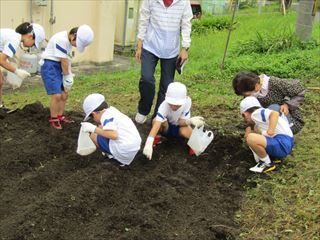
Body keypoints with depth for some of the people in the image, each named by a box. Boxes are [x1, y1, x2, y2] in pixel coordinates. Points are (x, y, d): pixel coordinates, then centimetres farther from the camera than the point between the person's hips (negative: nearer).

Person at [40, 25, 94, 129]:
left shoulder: (68, 40, 6)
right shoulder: (62, 39, -24)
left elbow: (67, 59, 7)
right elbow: (64, 61, -18)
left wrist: (69, 75, 2)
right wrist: (68, 77, -8)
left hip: (59, 66, 10)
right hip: (50, 66, -10)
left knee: (65, 93, 13)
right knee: (57, 95, -14)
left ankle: (60, 116, 28)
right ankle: (53, 119, 3)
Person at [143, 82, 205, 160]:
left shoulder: (187, 101, -28)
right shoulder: (164, 106, -34)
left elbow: (181, 122, -24)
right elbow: (156, 124, -46)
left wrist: (190, 121, -48)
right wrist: (149, 143, -60)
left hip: (179, 127, 0)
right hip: (167, 127, 0)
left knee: (186, 130, -36)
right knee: (155, 120, -34)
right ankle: (156, 138, -3)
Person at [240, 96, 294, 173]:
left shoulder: (256, 113, -6)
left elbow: (275, 113, -23)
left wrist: (270, 131, -27)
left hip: (282, 145, -10)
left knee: (251, 138, -28)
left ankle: (268, 164, -7)